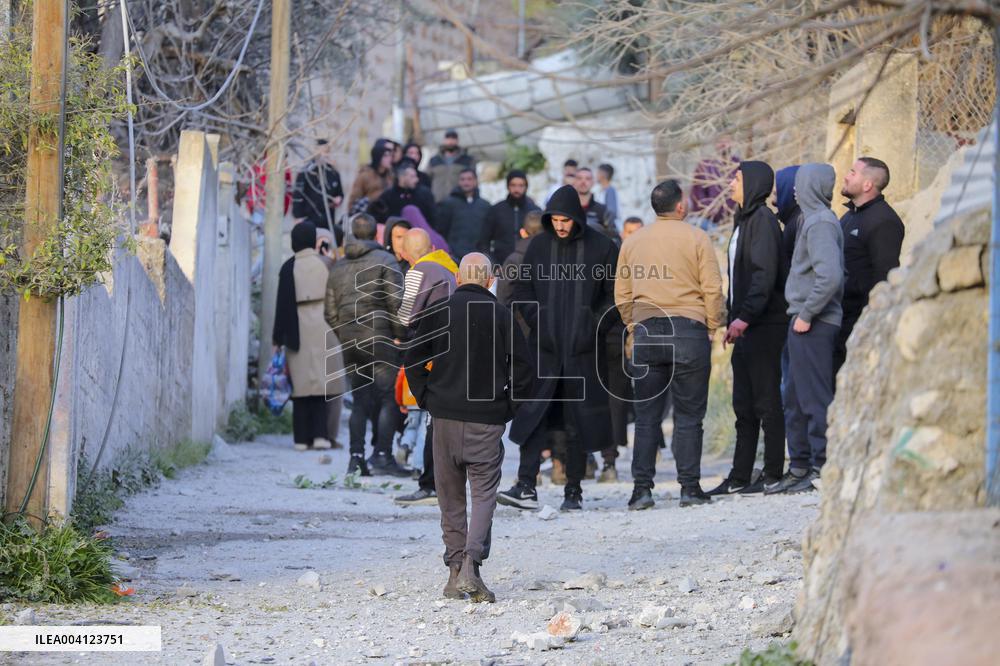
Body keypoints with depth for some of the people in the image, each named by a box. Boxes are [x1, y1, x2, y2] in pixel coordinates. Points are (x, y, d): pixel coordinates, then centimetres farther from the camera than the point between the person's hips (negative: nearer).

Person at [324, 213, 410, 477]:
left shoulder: (339, 267, 12)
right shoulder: (385, 261, -4)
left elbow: (330, 312, 12)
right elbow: (396, 303, -11)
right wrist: (403, 335, -2)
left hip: (350, 343, 5)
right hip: (379, 340, -5)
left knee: (360, 400, 11)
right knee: (388, 398, -2)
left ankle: (356, 457, 5)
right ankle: (383, 457, -10)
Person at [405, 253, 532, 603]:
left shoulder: (438, 313, 2)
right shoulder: (501, 315, -1)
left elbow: (413, 362, 2)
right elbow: (522, 367, -2)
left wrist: (428, 400, 9)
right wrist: (506, 404, 8)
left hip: (445, 416, 2)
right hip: (487, 420, -1)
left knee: (450, 496, 11)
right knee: (484, 493, 0)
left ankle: (455, 572, 10)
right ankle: (471, 566, -18)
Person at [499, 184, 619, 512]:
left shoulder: (601, 247, 1)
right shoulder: (539, 246, 8)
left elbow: (616, 295, 5)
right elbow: (522, 288, 16)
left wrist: (596, 326, -6)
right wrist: (536, 319, 1)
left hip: (583, 350, -2)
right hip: (545, 347, 2)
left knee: (579, 421, 3)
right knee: (534, 415, -7)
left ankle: (574, 491, 9)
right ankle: (526, 487, -10)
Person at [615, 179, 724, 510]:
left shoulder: (632, 242, 10)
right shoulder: (696, 238, -2)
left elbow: (622, 295, 12)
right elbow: (712, 288, -5)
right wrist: (711, 328, 5)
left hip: (646, 332, 3)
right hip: (688, 329, -3)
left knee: (646, 415, 6)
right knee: (689, 414, 1)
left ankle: (642, 487, 1)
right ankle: (689, 486, -1)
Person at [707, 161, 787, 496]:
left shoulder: (763, 220, -11)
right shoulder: (744, 220, 18)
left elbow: (764, 274, -20)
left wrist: (745, 316, -25)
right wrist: (733, 320, 18)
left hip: (763, 326, -10)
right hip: (745, 327, 10)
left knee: (766, 402, -5)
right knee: (744, 405, 10)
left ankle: (773, 474, -2)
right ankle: (739, 477, 13)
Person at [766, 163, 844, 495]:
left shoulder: (820, 223, -14)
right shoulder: (813, 219, 16)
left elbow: (830, 276, -25)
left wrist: (806, 315, -19)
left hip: (812, 326, -10)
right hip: (804, 323, 10)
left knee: (814, 398, -7)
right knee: (794, 401, 14)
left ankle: (822, 470, -4)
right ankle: (800, 469, 20)